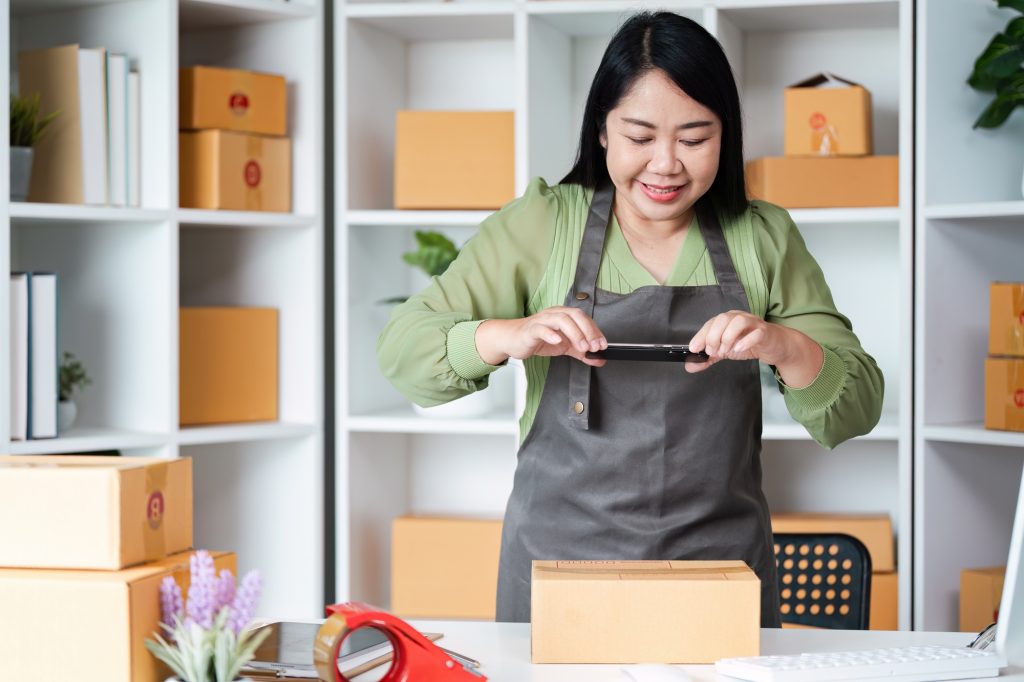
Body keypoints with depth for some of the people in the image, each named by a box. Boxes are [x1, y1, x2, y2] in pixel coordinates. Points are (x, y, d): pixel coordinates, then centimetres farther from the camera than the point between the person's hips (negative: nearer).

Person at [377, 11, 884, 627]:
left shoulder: (764, 240, 4)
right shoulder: (541, 225, 0)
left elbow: (856, 411, 1)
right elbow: (401, 350, -4)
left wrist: (785, 345, -19)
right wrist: (509, 336, -23)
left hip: (720, 570, 1)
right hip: (559, 560, -1)